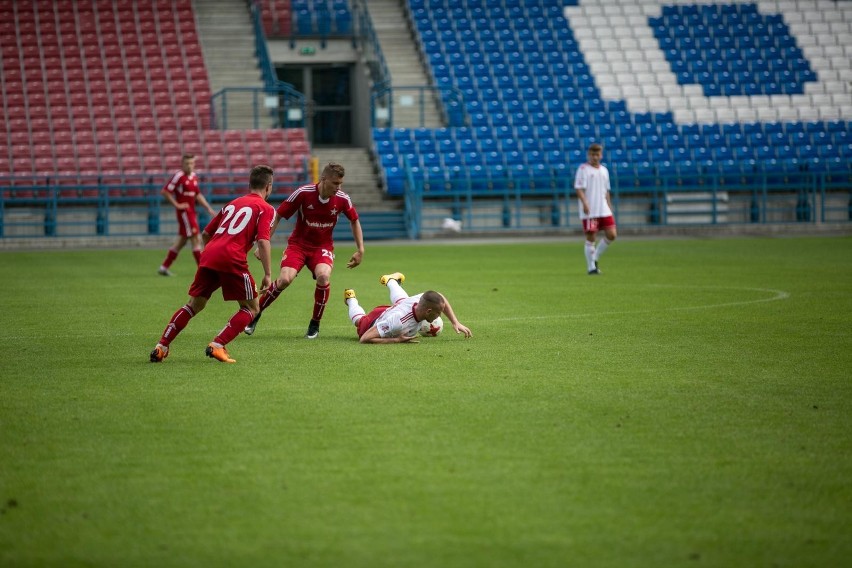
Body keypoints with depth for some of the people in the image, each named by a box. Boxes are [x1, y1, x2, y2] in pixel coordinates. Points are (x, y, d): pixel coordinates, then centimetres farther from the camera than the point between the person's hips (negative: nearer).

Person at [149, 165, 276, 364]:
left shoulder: (233, 203, 27)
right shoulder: (266, 209, 8)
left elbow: (205, 234, 29)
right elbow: (263, 241, -7)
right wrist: (268, 274, -7)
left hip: (208, 256, 6)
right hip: (232, 259, -6)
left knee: (194, 305, 19)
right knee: (251, 308, 10)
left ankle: (161, 347, 11)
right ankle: (217, 345, -6)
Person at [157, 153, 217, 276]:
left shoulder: (194, 177, 12)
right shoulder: (179, 176, -12)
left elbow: (197, 195, 21)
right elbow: (164, 192, -13)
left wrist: (208, 208, 14)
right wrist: (177, 205, -14)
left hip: (191, 212, 9)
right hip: (183, 211, -9)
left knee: (181, 241, 12)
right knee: (196, 239, -10)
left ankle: (164, 267, 20)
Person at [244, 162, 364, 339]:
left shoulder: (342, 199, -10)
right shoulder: (303, 193, -18)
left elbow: (354, 221, 10)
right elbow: (277, 216, -10)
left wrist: (360, 250, 6)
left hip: (323, 246, 1)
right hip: (298, 244, -1)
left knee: (323, 277, -30)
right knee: (285, 279, -25)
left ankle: (315, 324, -7)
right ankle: (255, 314, 1)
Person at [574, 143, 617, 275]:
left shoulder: (604, 170, 16)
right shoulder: (583, 169, -4)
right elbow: (579, 189, -13)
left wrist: (610, 208, 19)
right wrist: (585, 203, -26)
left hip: (604, 210, 6)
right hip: (589, 211, -6)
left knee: (611, 235, -3)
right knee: (591, 238, -4)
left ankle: (595, 258, 14)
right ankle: (591, 267, 5)